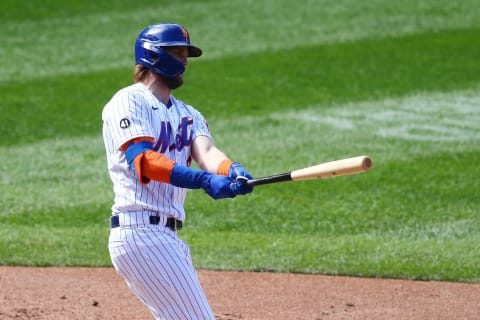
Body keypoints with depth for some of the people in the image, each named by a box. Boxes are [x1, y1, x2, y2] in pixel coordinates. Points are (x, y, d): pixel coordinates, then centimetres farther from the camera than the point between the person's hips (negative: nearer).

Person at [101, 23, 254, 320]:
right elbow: (141, 161, -21)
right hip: (140, 231, -9)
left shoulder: (188, 114, 21)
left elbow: (205, 151, 0)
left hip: (168, 237, 9)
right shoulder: (129, 102, -4)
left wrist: (232, 171, -25)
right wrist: (205, 180, -34)